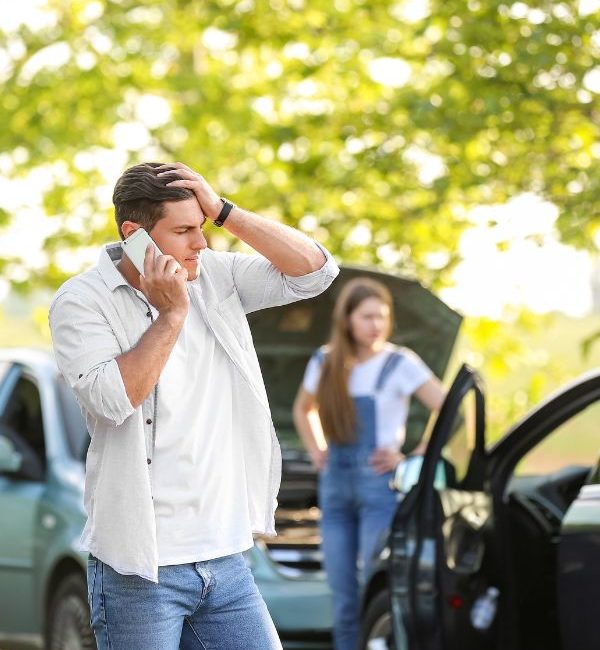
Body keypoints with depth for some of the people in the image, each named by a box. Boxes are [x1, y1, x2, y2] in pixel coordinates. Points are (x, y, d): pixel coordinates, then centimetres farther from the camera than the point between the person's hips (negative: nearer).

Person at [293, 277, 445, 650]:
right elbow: (303, 410, 30)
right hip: (335, 484, 5)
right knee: (344, 601, 6)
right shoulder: (325, 363, 11)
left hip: (380, 484, -5)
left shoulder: (400, 364, -4)